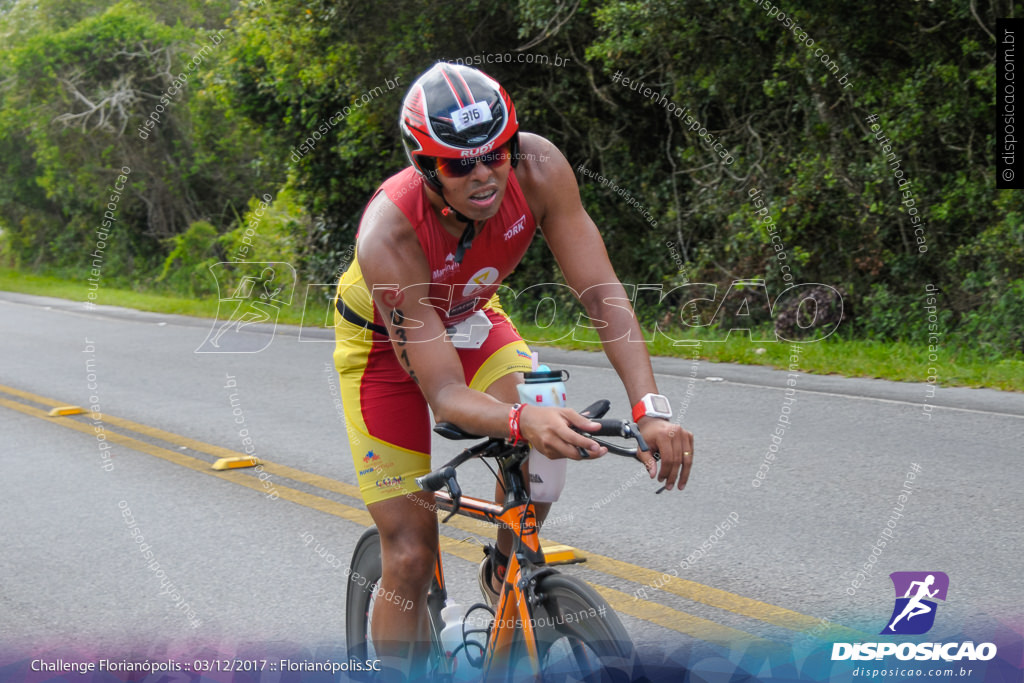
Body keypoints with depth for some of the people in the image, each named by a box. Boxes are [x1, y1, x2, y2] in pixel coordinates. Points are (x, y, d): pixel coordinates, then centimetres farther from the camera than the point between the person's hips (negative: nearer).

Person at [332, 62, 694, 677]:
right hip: (386, 343, -3)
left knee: (543, 457, -25)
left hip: (468, 319, 4)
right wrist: (523, 421, -61)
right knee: (410, 557, -8)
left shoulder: (538, 167, -30)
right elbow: (445, 394, -40)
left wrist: (651, 409, -44)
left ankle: (505, 577, 3)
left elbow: (602, 292, -31)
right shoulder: (389, 234, -39)